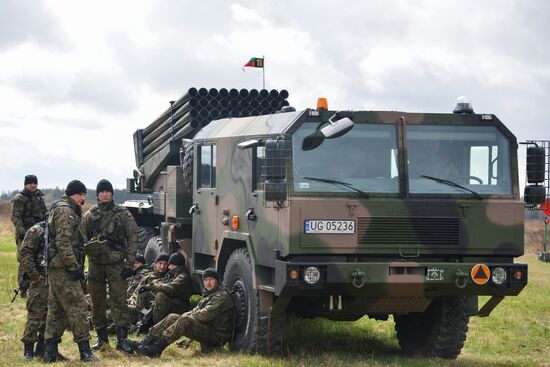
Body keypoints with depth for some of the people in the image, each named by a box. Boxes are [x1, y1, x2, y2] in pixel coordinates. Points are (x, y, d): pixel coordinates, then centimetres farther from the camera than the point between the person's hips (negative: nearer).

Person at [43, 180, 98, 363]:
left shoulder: (70, 210, 20)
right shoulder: (65, 210, -13)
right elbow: (63, 242, -21)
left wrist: (77, 266, 22)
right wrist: (74, 267, -20)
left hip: (57, 268, 11)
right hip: (63, 267, -11)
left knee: (56, 309, 11)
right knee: (77, 306, -10)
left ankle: (51, 351, 13)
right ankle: (84, 350, -9)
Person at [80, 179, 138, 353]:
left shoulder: (123, 214, 0)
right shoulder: (89, 215, 8)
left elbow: (132, 238, -1)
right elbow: (82, 239, 12)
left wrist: (129, 263, -8)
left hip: (116, 264, -3)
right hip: (95, 264, 3)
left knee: (119, 301, -8)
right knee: (97, 302, 8)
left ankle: (122, 338, -7)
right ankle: (101, 337, 18)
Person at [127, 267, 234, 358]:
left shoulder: (222, 296, -10)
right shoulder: (208, 295, 23)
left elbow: (207, 314, -21)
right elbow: (196, 311, 18)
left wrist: (188, 315, -7)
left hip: (217, 335, -9)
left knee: (185, 320, -30)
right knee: (172, 317, -2)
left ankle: (156, 349, -38)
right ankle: (145, 342, -15)